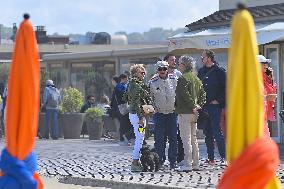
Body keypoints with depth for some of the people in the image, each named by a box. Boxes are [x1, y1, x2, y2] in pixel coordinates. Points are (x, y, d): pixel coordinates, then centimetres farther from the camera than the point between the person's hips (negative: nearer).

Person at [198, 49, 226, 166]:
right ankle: (210, 158, 12)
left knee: (217, 132, -10)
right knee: (207, 133, 7)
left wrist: (219, 100, -9)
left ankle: (223, 157, -8)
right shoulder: (201, 71, 14)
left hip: (215, 105, -6)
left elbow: (226, 87, -5)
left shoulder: (219, 71, -4)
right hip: (204, 106, 6)